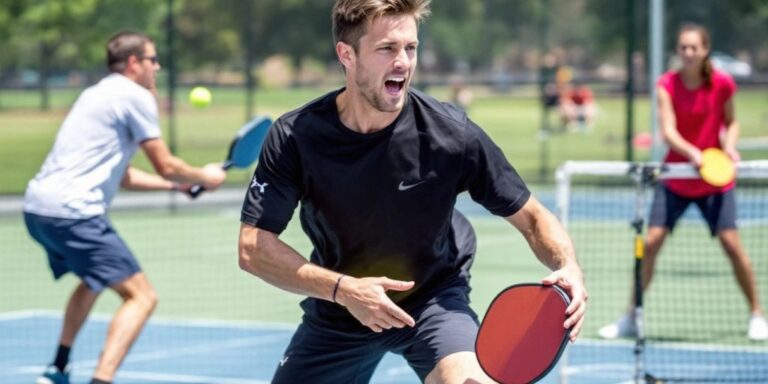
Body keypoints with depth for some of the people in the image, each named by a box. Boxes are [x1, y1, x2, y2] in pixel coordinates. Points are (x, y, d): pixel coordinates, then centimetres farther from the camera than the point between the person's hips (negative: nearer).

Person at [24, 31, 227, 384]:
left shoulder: (98, 94, 24)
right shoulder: (136, 97, -4)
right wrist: (204, 176, 14)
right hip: (73, 212, -10)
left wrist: (178, 184, 25)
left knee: (92, 280, 34)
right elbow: (166, 166, -4)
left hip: (38, 207, 10)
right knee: (141, 296, -9)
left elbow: (121, 176, 27)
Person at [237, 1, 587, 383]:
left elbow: (531, 217, -12)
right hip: (336, 310, 2)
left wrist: (568, 266, -33)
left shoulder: (450, 132, -22)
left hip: (435, 298, -2)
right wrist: (343, 290, -33)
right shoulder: (294, 137, -20)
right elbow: (253, 247, -20)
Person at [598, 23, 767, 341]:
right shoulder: (667, 85, -10)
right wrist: (692, 153, -38)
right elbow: (668, 131, -20)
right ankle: (630, 319, 5)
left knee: (731, 243, -9)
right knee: (651, 242, -6)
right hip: (675, 177, 1)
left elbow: (731, 122, 6)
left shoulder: (722, 84, -9)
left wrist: (729, 146, -14)